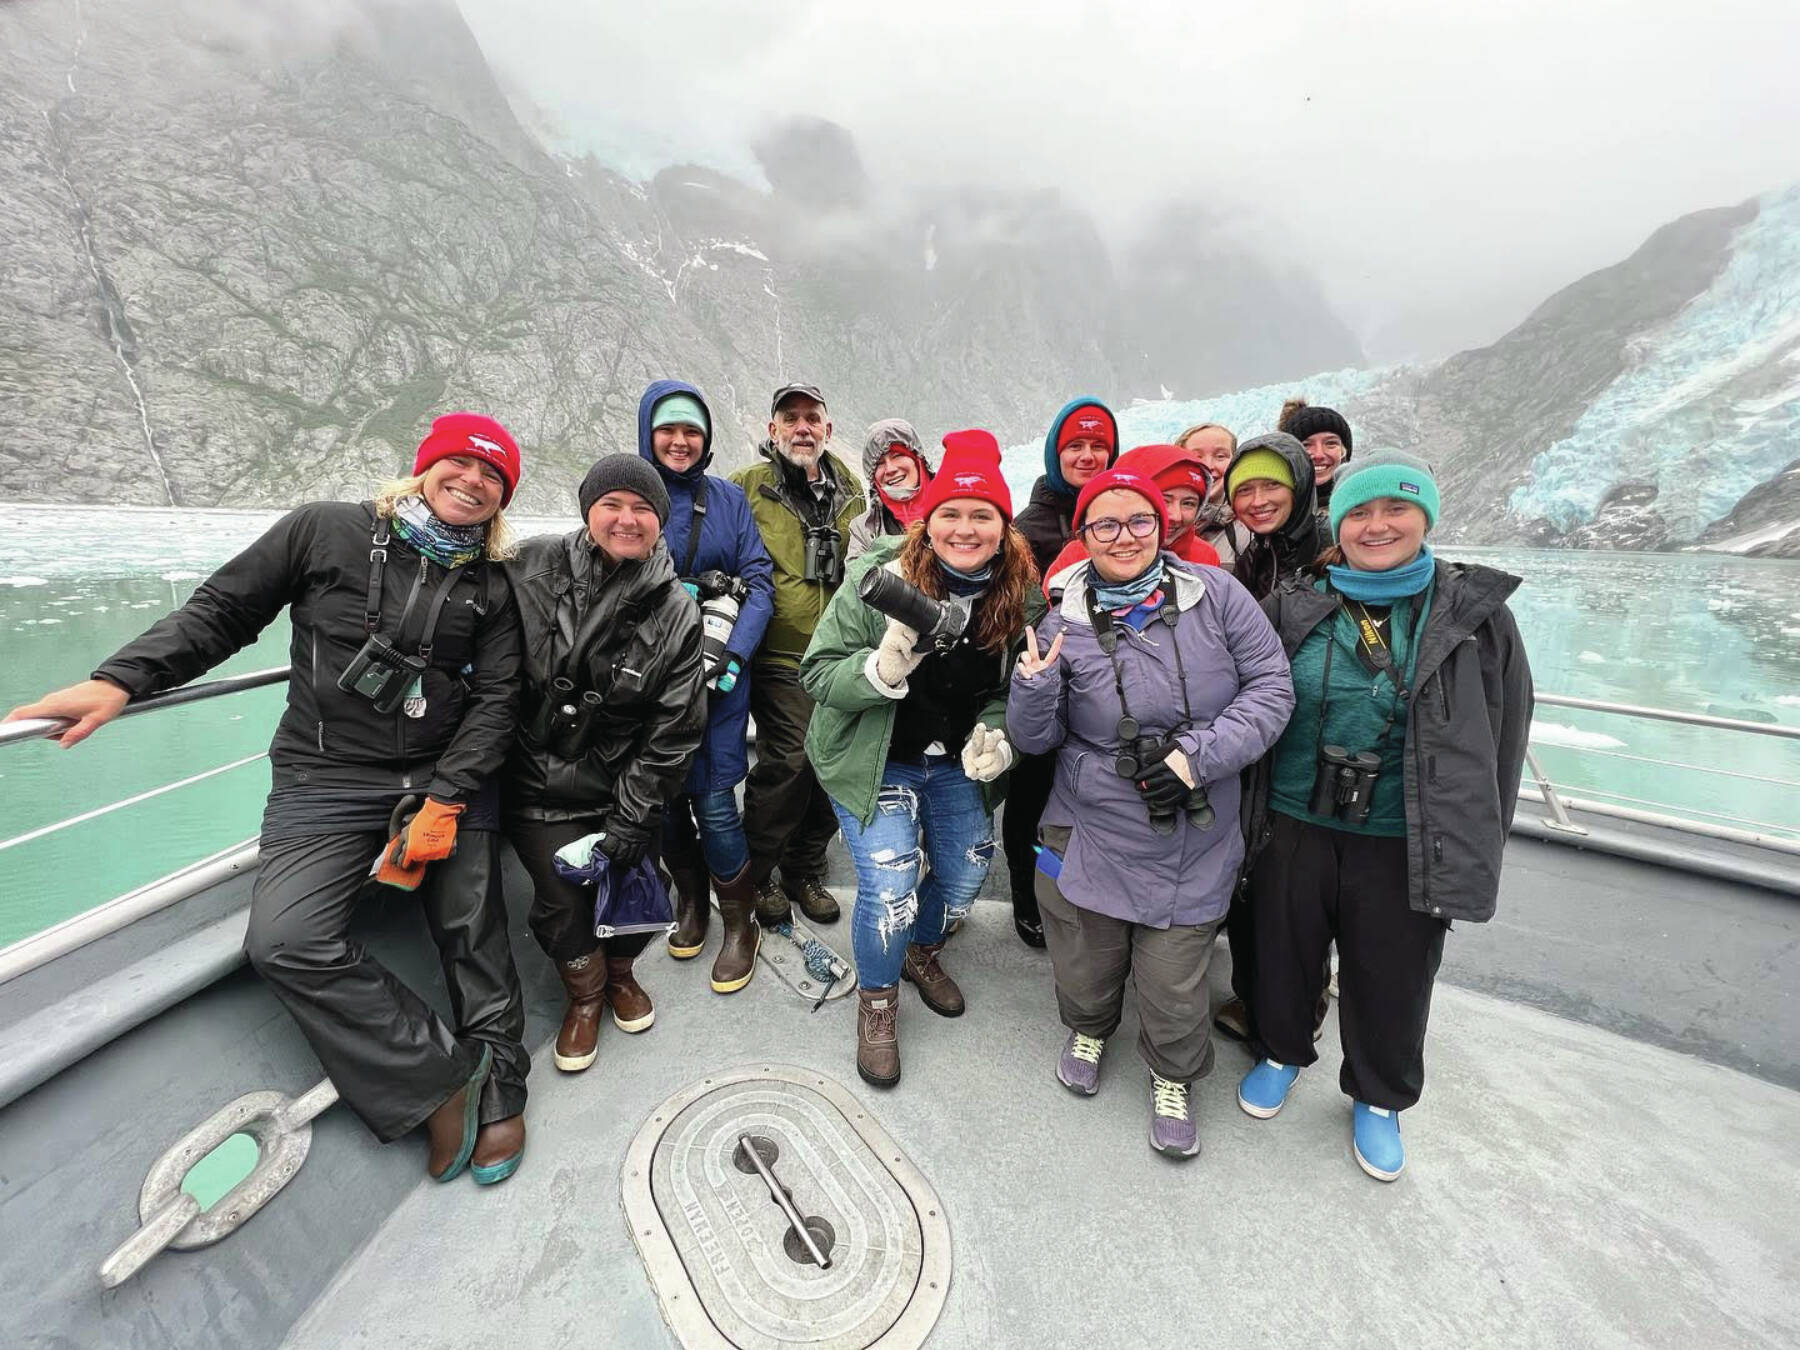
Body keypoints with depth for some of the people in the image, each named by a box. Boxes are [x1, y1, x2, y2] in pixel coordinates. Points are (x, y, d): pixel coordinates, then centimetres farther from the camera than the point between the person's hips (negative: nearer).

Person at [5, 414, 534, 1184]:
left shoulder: (491, 587, 2)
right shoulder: (326, 530, 1)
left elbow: (495, 700, -3)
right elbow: (221, 612, 9)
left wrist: (445, 800, -12)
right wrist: (120, 681, -4)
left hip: (448, 779, 0)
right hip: (324, 781, 0)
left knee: (475, 938, -1)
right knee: (284, 943, -17)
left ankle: (500, 1090, 17)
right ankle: (443, 1076, -4)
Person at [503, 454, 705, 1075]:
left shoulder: (677, 612, -9)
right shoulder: (532, 567, -9)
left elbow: (675, 728, -7)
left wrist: (631, 816, -7)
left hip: (623, 789, 0)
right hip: (537, 785, 0)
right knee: (561, 900, 2)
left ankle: (621, 971, 42)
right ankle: (584, 993, 36)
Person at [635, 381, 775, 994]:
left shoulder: (729, 498, 5)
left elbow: (759, 582, -2)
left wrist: (731, 655, -14)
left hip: (719, 673, -1)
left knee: (714, 801, -4)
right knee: (667, 796, 10)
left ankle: (741, 922, 19)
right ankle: (690, 897, 37)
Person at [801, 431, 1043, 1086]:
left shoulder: (1022, 597, -8)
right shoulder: (880, 578, -21)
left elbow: (1014, 689, 4)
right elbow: (817, 671, -19)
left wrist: (995, 734, -16)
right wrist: (882, 669, -38)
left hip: (960, 764, 5)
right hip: (873, 758, -4)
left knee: (966, 873, 16)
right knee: (890, 884, -11)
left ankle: (922, 954, 50)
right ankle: (876, 1003, 23)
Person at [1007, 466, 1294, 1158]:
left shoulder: (1216, 593, -6)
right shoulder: (1066, 622, -7)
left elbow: (1271, 685, -5)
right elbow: (1037, 739, -2)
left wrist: (1199, 753, -17)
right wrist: (1034, 687, -24)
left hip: (1193, 846, 0)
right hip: (1092, 835, 1)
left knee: (1173, 986, 9)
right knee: (1085, 970, 18)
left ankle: (1173, 1081, 45)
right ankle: (1088, 1031, 56)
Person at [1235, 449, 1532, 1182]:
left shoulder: (1475, 612, -2)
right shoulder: (1294, 606, -3)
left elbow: (1500, 739, 3)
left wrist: (1476, 852, 4)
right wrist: (1246, 816, 2)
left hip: (1406, 844, 0)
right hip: (1292, 827, 1)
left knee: (1391, 982, 17)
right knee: (1284, 957, 17)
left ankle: (1378, 1098, 45)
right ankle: (1281, 1052, 47)